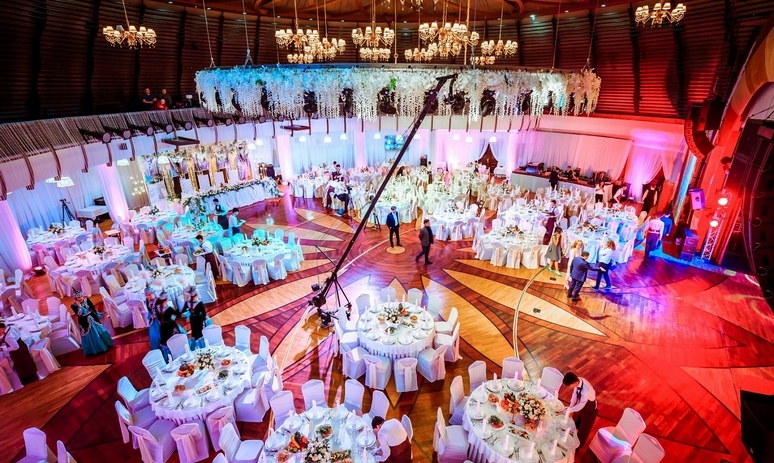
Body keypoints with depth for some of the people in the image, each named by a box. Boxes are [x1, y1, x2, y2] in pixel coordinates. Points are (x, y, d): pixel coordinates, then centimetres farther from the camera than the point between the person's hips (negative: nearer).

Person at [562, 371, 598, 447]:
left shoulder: (586, 391, -46)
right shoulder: (578, 381, -25)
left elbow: (580, 406, -32)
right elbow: (575, 394, -9)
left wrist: (569, 410, -21)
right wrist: (570, 407, -15)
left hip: (589, 411, -7)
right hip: (581, 405, 7)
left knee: (583, 430, 17)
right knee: (575, 424, 28)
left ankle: (578, 446, 43)